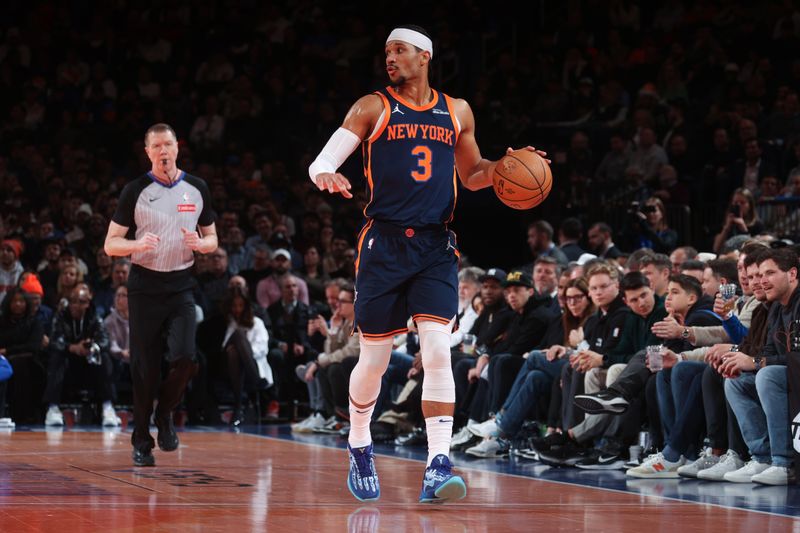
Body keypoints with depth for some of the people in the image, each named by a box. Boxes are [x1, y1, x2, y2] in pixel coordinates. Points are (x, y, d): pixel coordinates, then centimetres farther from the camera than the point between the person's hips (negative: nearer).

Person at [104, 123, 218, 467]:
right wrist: (138, 245, -22)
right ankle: (141, 442, 14)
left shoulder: (197, 189, 5)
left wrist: (200, 243, -10)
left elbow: (212, 239, 14)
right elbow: (111, 244, -2)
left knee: (185, 358, -15)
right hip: (145, 286, -2)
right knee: (145, 368, 0)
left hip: (181, 285, 2)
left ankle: (164, 413, 13)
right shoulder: (136, 191, -3)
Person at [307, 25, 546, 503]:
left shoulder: (457, 112, 11)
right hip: (384, 244, -1)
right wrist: (325, 175, -28)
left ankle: (438, 466, -17)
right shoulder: (373, 109, 2)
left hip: (436, 248, 1)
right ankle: (360, 447, 29)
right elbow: (321, 161, -4)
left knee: (438, 352, -14)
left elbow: (471, 175, 23)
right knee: (374, 360, 5)